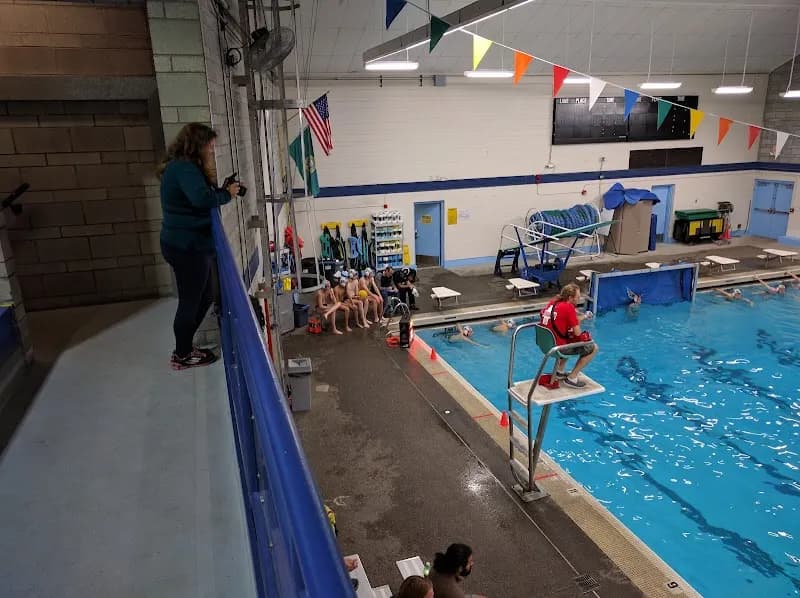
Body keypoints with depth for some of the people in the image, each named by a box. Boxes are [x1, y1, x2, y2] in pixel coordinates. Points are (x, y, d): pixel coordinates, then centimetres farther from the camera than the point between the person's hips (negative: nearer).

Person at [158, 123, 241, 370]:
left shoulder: (181, 167, 14)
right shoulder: (184, 168, -19)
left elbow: (198, 196, 14)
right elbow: (202, 199, -34)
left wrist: (221, 189, 1)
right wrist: (226, 194, -18)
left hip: (187, 245, 10)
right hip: (188, 247, -10)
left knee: (203, 298, 18)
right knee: (191, 301, 3)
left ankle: (184, 347, 32)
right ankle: (182, 356, 19)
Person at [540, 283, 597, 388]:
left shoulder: (553, 302, 6)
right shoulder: (568, 307, -17)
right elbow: (577, 333, -15)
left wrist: (583, 316, 20)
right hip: (558, 347, -9)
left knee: (570, 341, 37)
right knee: (593, 348, 5)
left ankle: (559, 371, 34)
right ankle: (572, 378, 6)